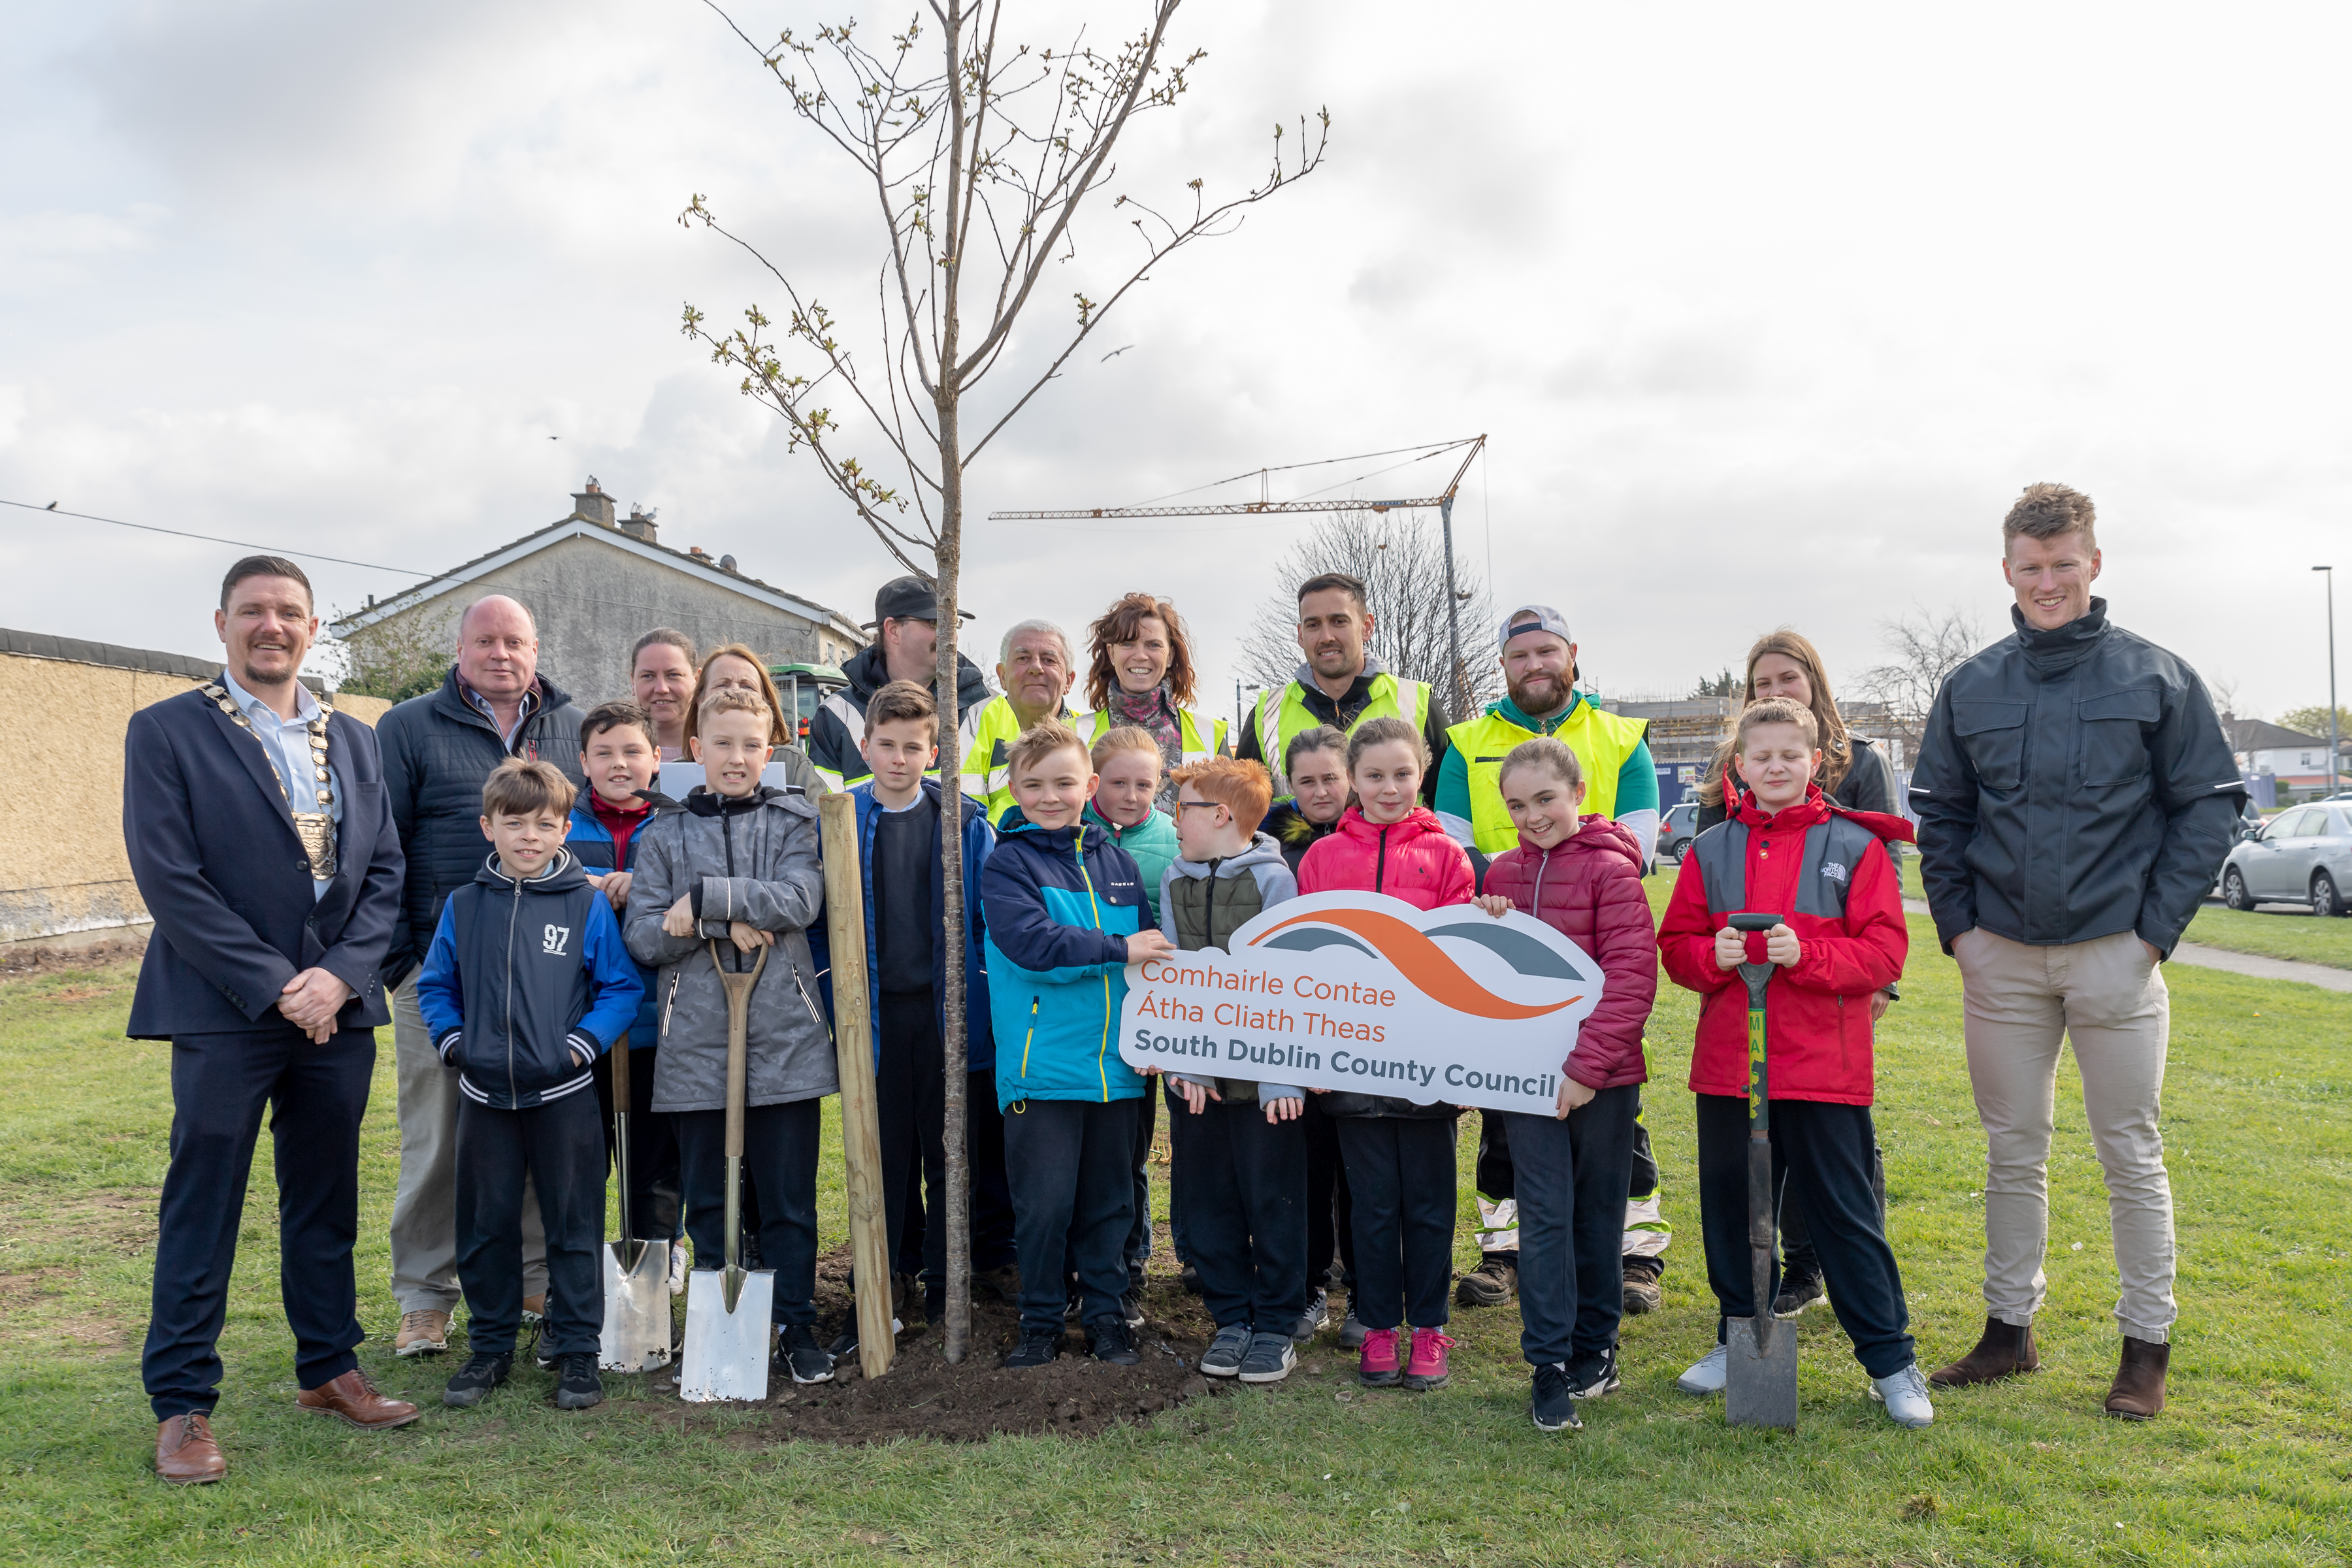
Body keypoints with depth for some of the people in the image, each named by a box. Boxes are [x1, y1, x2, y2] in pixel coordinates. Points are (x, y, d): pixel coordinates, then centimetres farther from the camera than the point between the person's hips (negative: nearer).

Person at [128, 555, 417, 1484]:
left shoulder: (354, 741, 12)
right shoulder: (166, 732, -2)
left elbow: (384, 872, 8)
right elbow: (169, 877, -10)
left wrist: (341, 974, -8)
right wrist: (272, 986, -15)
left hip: (337, 1011, 5)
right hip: (222, 1013, -4)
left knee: (326, 1204, 14)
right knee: (201, 1212, 3)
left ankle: (329, 1370, 28)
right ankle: (182, 1406, 16)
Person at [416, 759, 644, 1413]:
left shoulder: (589, 905, -5)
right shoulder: (464, 906, 3)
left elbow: (622, 987, -1)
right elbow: (435, 984, 13)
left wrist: (583, 1043, -12)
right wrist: (451, 1040, -1)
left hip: (563, 1094, -2)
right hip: (485, 1095, 3)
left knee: (573, 1225, 5)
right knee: (485, 1226, 12)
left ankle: (577, 1351, 16)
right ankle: (490, 1347, 27)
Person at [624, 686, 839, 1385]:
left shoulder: (794, 822, 7)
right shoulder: (666, 834, 10)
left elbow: (800, 900, -11)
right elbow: (641, 933, 1)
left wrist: (701, 900, -13)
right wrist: (722, 923, -14)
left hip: (784, 1038, -1)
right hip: (695, 1042, 1)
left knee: (788, 1197, 5)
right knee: (707, 1199, 9)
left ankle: (796, 1326, 17)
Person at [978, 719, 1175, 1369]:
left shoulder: (1116, 862, 11)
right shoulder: (1007, 864, -4)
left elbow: (1149, 952, 16)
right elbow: (1031, 942, -20)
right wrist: (1118, 950, -17)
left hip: (1116, 1064, 4)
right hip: (1042, 1065, -4)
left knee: (1109, 1199, 13)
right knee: (1044, 1204, 3)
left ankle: (1106, 1312, 27)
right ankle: (1041, 1321, 19)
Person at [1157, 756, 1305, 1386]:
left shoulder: (1273, 877, -6)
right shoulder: (1174, 879, 7)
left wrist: (1283, 1075, -16)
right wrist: (1183, 1062, -8)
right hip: (1195, 1074, 5)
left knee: (1273, 1202, 5)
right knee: (1207, 1202, 10)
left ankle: (1276, 1326, 19)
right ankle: (1231, 1319, 24)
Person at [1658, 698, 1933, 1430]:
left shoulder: (1854, 847, 0)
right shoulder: (1710, 851, 7)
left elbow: (1885, 951, -5)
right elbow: (1674, 945, 8)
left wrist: (1804, 954, -19)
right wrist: (1713, 956, -13)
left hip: (1825, 1068, -3)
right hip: (1726, 1066, 3)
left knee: (1845, 1213, 4)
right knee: (1730, 1206, 12)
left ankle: (1890, 1358, 17)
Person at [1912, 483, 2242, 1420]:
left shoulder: (2158, 678, -1)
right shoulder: (1971, 689, 6)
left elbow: (2209, 806, 0)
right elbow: (1938, 813, 12)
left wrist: (2157, 928, -7)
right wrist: (1958, 923, 3)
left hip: (2116, 956, -2)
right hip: (2002, 957, 3)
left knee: (2131, 1155, 5)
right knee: (2012, 1152, 11)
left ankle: (2147, 1346, 18)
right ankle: (2010, 1329, 23)